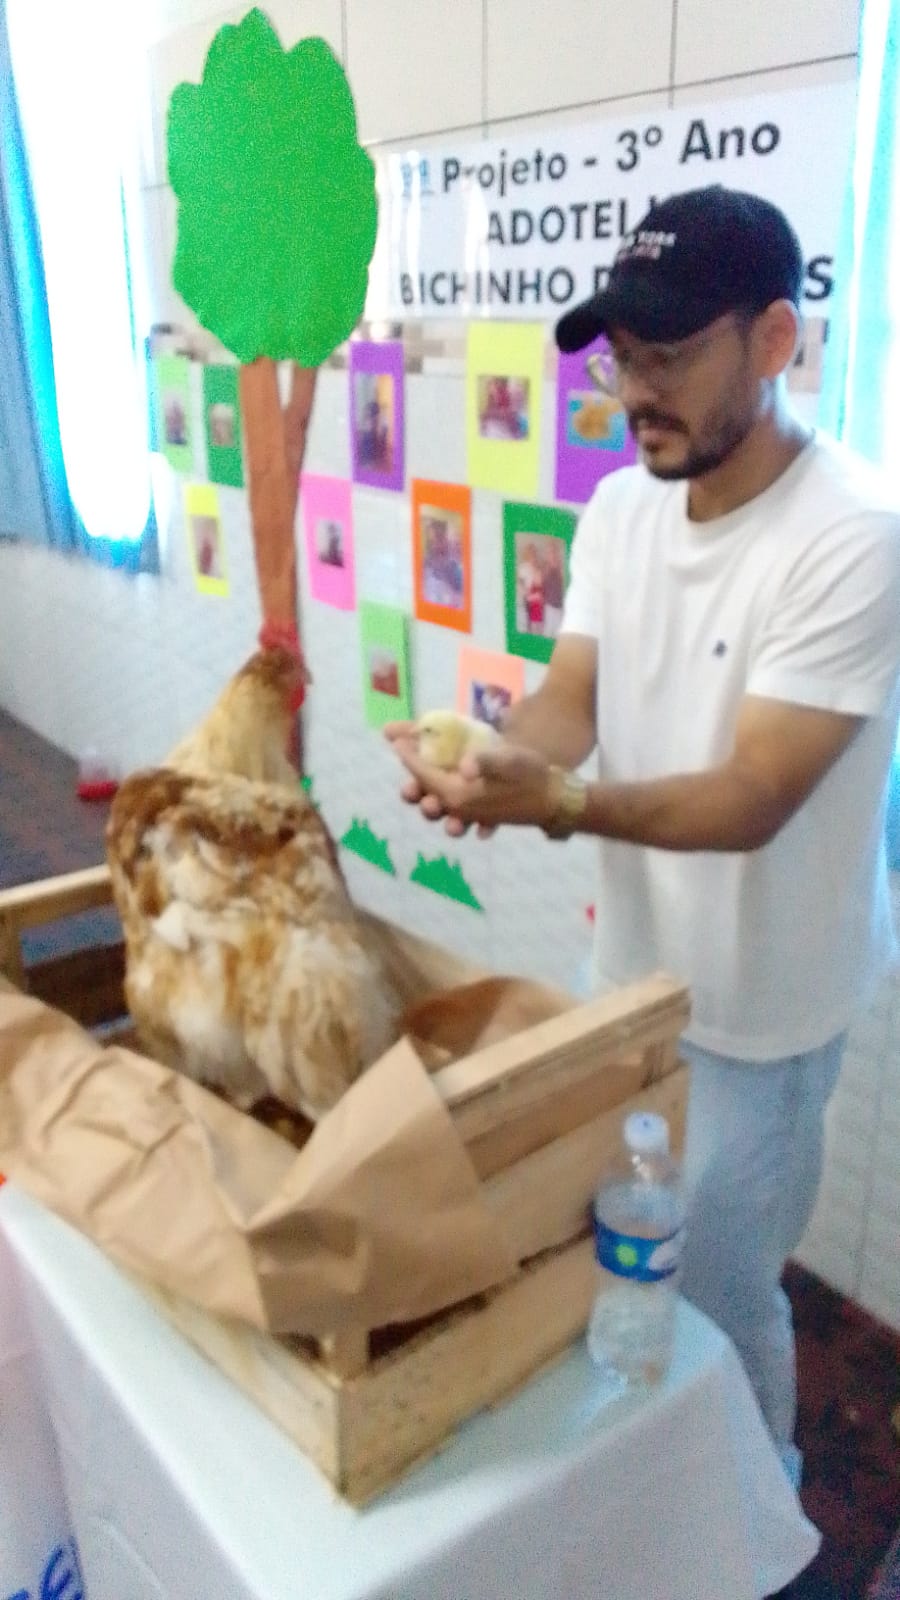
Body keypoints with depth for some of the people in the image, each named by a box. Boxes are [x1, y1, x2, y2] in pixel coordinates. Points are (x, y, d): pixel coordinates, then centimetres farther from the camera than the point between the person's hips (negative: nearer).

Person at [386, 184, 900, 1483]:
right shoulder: (620, 507, -2)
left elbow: (751, 799, -29)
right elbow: (568, 699, -6)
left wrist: (556, 805, -43)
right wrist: (506, 758, -29)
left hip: (756, 1004, -6)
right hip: (629, 962, 7)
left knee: (714, 1284, 12)